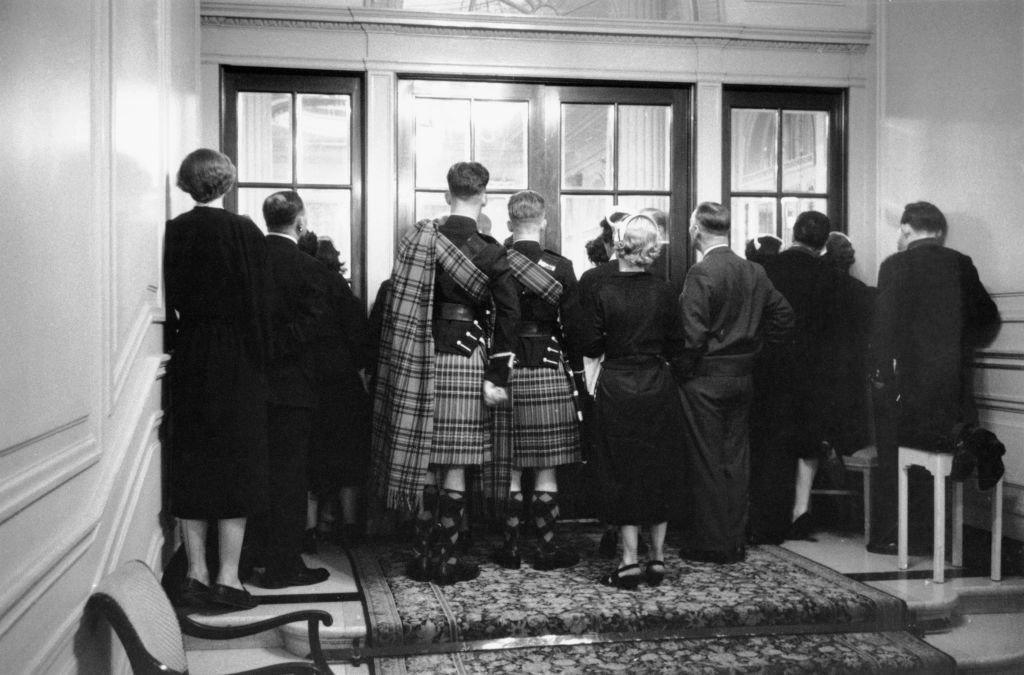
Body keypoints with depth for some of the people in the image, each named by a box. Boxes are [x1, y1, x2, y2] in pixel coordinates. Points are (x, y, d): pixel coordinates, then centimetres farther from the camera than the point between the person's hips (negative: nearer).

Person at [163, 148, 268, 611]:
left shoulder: (173, 232, -1)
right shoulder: (245, 231, -7)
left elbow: (167, 303, 0)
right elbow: (260, 305, -6)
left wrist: (176, 344, 9)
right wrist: (259, 359, 3)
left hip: (188, 363, 3)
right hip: (238, 363, -2)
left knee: (190, 467, 11)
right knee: (236, 463, 4)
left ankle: (196, 574, 15)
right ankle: (227, 578, 4)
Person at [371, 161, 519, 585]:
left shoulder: (417, 240, 3)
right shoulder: (491, 252, -7)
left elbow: (403, 306, 6)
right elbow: (508, 316, -14)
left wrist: (412, 361, 12)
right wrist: (498, 377, -12)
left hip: (422, 360, 4)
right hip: (465, 362, -3)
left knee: (425, 462, 12)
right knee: (455, 467, 4)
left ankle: (423, 554, 20)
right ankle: (447, 560, 11)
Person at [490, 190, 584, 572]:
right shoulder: (561, 268, -4)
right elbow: (573, 329, -2)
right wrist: (578, 376, 6)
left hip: (505, 372, 2)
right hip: (548, 373, -2)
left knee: (510, 469, 9)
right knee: (546, 470, 6)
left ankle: (510, 547, 14)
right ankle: (546, 548, 12)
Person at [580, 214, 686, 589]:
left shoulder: (603, 293, -11)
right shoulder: (662, 292, -3)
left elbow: (590, 346, -7)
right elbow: (677, 344, 4)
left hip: (617, 389, -2)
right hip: (659, 388, 3)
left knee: (622, 472, 5)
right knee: (660, 470, 12)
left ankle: (630, 562, 5)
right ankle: (657, 559, 18)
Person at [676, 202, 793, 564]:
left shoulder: (700, 273, -15)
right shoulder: (755, 272, 6)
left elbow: (693, 334, -19)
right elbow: (783, 315, 10)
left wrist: (681, 371, -7)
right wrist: (754, 347, 16)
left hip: (705, 380, -6)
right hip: (743, 377, 7)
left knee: (705, 462, 2)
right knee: (737, 459, 12)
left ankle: (709, 544, 9)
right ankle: (736, 541, 20)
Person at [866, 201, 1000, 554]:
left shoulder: (896, 265, -9)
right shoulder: (961, 265, 4)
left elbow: (884, 326, -13)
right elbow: (987, 319, 8)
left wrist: (878, 372, -7)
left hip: (905, 381, -4)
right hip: (952, 385, 4)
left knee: (893, 460, 8)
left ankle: (889, 535, 12)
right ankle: (922, 532, 21)